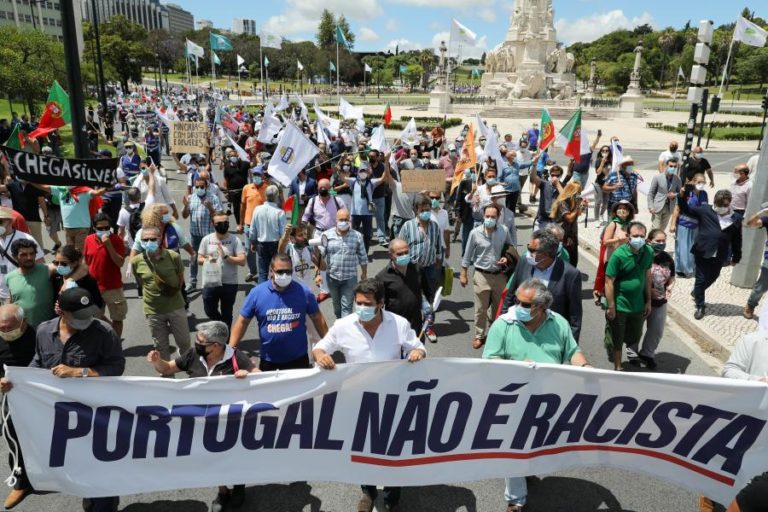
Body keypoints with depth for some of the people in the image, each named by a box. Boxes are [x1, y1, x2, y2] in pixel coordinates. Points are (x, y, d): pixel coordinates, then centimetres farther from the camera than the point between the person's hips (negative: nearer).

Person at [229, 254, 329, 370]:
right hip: (268, 360, 1)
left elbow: (318, 319, 0)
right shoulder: (256, 293, -9)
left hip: (298, 358, 0)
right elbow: (242, 322, -3)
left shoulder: (304, 292, -8)